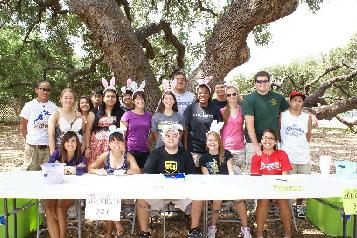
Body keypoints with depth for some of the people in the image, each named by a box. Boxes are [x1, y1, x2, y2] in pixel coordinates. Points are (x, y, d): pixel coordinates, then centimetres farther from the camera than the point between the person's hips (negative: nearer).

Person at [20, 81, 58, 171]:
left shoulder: (53, 107, 4)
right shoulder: (29, 105, 2)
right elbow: (22, 126, 9)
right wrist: (28, 139, 5)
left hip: (48, 146, 1)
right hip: (32, 146, -1)